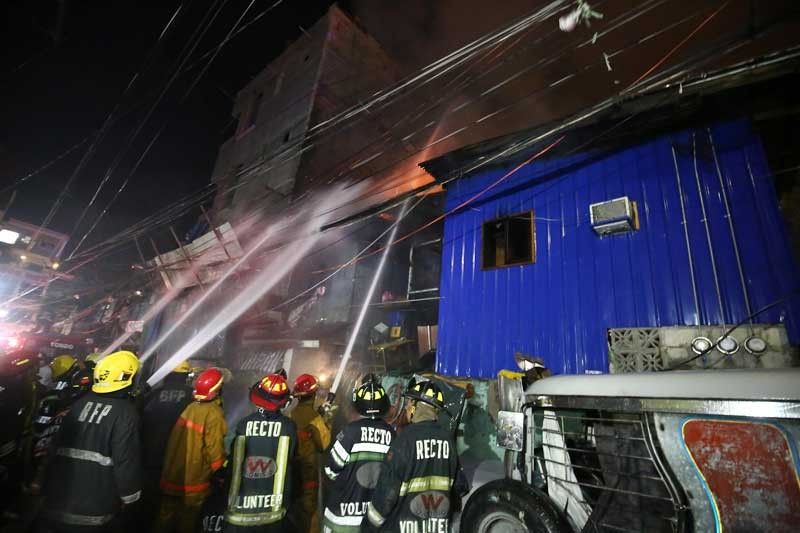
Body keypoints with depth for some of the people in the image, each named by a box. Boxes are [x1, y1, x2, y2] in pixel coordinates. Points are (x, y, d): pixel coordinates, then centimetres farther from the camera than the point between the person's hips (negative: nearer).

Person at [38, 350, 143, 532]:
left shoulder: (81, 402, 5)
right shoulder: (125, 411, -16)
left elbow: (59, 445, 13)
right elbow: (126, 458, -17)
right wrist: (129, 496, -2)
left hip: (59, 497, 6)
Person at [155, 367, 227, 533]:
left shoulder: (190, 407, -4)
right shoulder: (214, 414, -23)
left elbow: (176, 441, 6)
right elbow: (215, 451, -20)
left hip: (172, 476, 6)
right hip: (194, 482, -6)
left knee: (166, 520, 21)